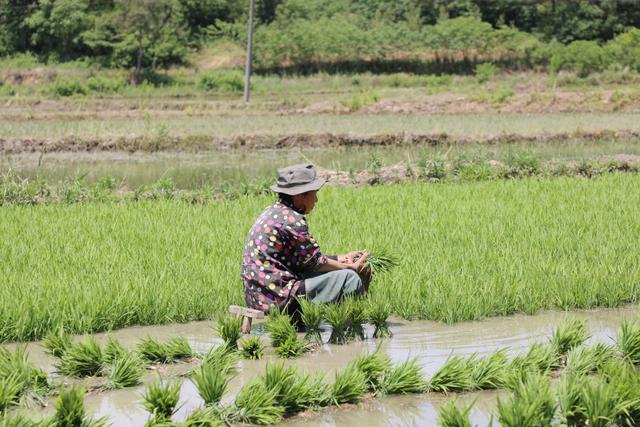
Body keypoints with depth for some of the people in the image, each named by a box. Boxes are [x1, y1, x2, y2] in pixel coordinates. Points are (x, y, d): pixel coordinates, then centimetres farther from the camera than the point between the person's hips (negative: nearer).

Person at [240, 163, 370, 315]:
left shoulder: (274, 212, 13)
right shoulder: (293, 220, -16)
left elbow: (307, 257, 18)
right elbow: (315, 263, -7)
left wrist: (341, 259, 21)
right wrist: (350, 267, 6)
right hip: (277, 300, -10)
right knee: (350, 278, -7)